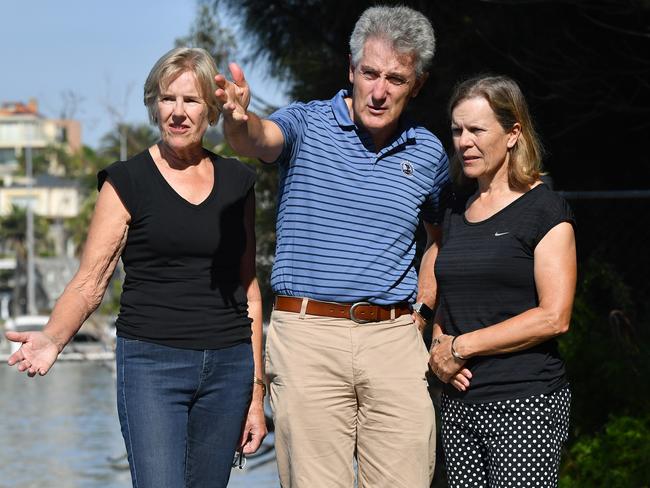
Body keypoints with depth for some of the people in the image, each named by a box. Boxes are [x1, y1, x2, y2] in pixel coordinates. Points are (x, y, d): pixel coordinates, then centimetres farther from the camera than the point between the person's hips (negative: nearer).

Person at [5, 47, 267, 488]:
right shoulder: (128, 181, 0)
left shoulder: (237, 182, 11)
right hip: (151, 364, -4)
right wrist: (52, 339, -25)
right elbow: (90, 282, -5)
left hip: (228, 367, 4)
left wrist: (257, 391, 11)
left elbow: (248, 287, 14)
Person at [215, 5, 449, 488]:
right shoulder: (307, 125, 0)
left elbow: (442, 235, 27)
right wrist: (240, 120, -46)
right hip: (308, 334, -3)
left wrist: (421, 309, 15)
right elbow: (262, 138, -23)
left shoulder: (428, 153, 11)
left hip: (395, 339, 3)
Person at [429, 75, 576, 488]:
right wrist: (439, 347, 0)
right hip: (458, 403, 6)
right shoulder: (457, 213, 16)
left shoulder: (545, 210, -4)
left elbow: (553, 317, -12)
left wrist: (462, 346, -10)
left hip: (525, 404, -6)